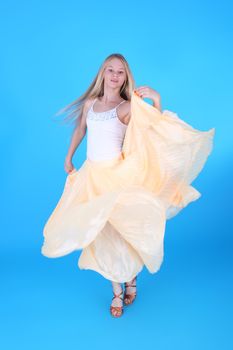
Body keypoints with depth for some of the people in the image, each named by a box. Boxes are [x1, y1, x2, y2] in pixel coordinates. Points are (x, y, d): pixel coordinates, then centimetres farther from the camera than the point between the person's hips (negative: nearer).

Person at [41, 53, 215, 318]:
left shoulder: (128, 107, -6)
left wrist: (156, 100, -29)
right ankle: (117, 291, 23)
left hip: (117, 174, -4)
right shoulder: (89, 103, 8)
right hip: (92, 174, 4)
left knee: (119, 229, 1)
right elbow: (79, 130, 23)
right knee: (103, 232, 7)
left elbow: (157, 128, -17)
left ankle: (131, 278, 31)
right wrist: (68, 157, 28)